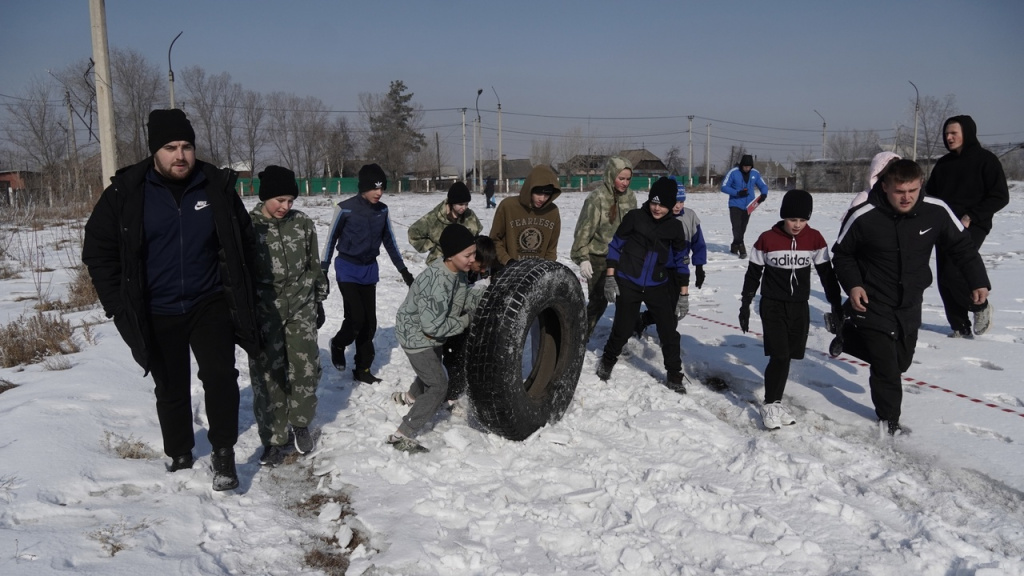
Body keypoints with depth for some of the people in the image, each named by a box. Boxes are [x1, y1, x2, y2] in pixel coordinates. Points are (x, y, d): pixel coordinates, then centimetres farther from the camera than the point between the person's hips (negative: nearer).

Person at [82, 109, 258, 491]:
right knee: (171, 390, 13)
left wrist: (238, 295, 4)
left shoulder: (217, 187, -5)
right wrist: (119, 306, -4)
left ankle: (223, 453, -1)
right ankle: (180, 456, 32)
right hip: (157, 315, 1)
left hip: (210, 305, -1)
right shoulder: (126, 193, -7)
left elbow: (244, 243, 7)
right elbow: (99, 252, 1)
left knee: (220, 374, -16)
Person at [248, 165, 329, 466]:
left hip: (301, 308, 2)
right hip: (265, 312, -2)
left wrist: (319, 301, 13)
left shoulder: (302, 223, 1)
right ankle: (273, 438, 16)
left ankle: (301, 424, 26)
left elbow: (314, 265, 11)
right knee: (267, 374, 2)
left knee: (306, 368, 2)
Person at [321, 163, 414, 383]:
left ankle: (363, 369, 18)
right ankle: (338, 344, 19)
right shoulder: (346, 208, -14)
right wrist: (323, 270, -5)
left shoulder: (382, 210, 0)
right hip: (348, 269, -5)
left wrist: (403, 269, 12)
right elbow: (331, 239, -5)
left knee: (369, 322, 5)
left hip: (370, 270, 5)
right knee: (356, 318, -14)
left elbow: (389, 240, 11)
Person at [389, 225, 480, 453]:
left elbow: (463, 301, 7)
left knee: (430, 373, 31)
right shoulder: (437, 282, -38)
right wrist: (466, 321, -24)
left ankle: (409, 397, 62)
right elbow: (433, 326, -34)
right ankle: (402, 436, -5)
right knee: (439, 386, -10)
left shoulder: (458, 271, -10)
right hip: (416, 334, -9)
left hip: (432, 334, 9)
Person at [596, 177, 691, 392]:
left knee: (669, 331, 2)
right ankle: (607, 362, 31)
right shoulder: (634, 217, -8)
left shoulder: (675, 227, 0)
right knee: (622, 329, 4)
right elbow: (615, 246, -1)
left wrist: (684, 294, 4)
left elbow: (680, 261, 6)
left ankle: (673, 376, 18)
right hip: (627, 284, -2)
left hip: (658, 287, 2)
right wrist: (610, 278, -6)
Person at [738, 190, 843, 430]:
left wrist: (837, 306, 6)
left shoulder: (815, 239, -3)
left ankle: (775, 402, 22)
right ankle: (769, 405, 6)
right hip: (772, 307, -3)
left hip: (800, 308, 3)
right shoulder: (767, 239, -9)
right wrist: (745, 305, 3)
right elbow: (753, 274, 0)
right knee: (779, 357, -10)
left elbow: (826, 274, 5)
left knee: (786, 357, 7)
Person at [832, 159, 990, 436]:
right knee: (886, 368, -3)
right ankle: (888, 419, 22)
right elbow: (842, 254, -6)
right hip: (872, 306, -5)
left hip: (910, 307, 5)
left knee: (901, 361, 22)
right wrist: (852, 284, -18)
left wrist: (978, 280, -3)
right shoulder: (863, 217, -22)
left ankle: (848, 333, 45)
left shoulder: (936, 212, -13)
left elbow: (962, 246, 2)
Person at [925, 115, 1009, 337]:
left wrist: (971, 217, -16)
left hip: (972, 227, -6)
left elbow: (1000, 197, -7)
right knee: (944, 279, 3)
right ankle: (960, 327, 14)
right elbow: (931, 193, 24)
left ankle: (981, 307, 7)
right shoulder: (943, 163, 14)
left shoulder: (985, 160, -3)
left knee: (953, 272, -20)